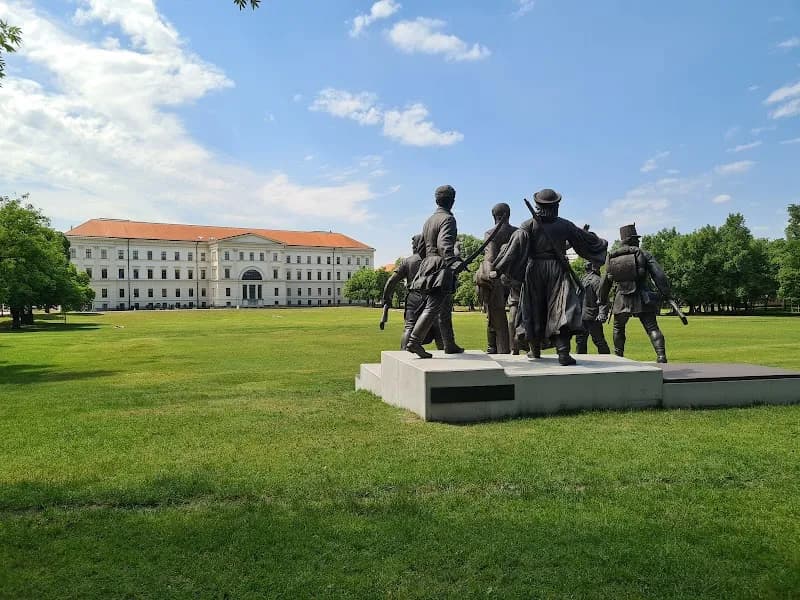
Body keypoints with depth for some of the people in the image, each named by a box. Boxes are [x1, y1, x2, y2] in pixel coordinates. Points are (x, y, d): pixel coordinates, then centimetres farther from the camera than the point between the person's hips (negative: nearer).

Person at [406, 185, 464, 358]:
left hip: (428, 264, 9)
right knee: (433, 308, -12)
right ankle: (414, 341, -19)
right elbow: (444, 243, -25)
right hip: (441, 268, -9)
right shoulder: (448, 219, -8)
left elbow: (421, 245, 24)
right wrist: (452, 260, -39)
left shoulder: (429, 220, 18)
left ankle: (450, 345, 21)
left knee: (445, 309, 15)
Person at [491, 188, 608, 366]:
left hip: (534, 271, 1)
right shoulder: (564, 225, 2)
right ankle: (563, 352, -17)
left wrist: (499, 269, -11)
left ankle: (535, 350, 24)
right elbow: (586, 239, 14)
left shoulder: (529, 225, -3)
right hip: (558, 271, 0)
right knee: (561, 309, -5)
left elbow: (515, 247, -11)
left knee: (534, 310, 12)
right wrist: (602, 244, 34)